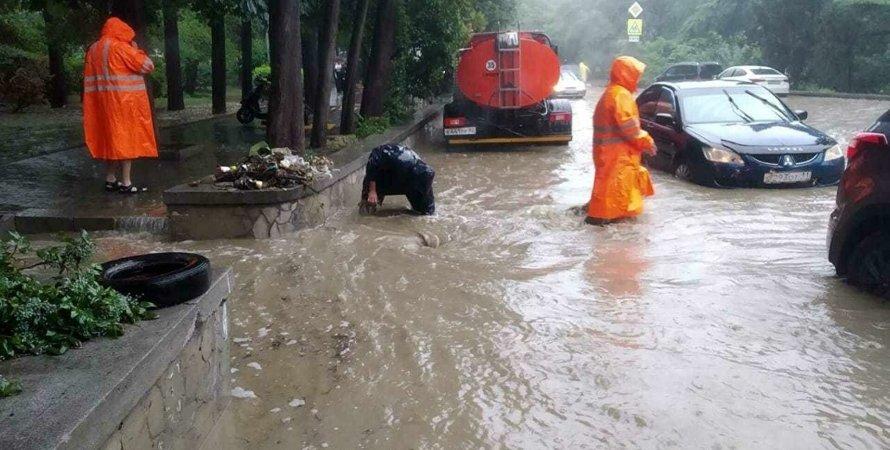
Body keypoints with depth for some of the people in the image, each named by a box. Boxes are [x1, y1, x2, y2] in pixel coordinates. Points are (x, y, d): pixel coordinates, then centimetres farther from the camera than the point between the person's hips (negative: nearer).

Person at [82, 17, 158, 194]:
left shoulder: (93, 49, 13)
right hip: (124, 101, -7)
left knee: (110, 138, 13)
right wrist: (136, 50, 4)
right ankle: (126, 183, -6)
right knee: (126, 138, -5)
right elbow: (147, 66, -9)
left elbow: (90, 79, 15)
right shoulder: (120, 47, -10)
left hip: (103, 102, 8)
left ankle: (110, 180, 17)